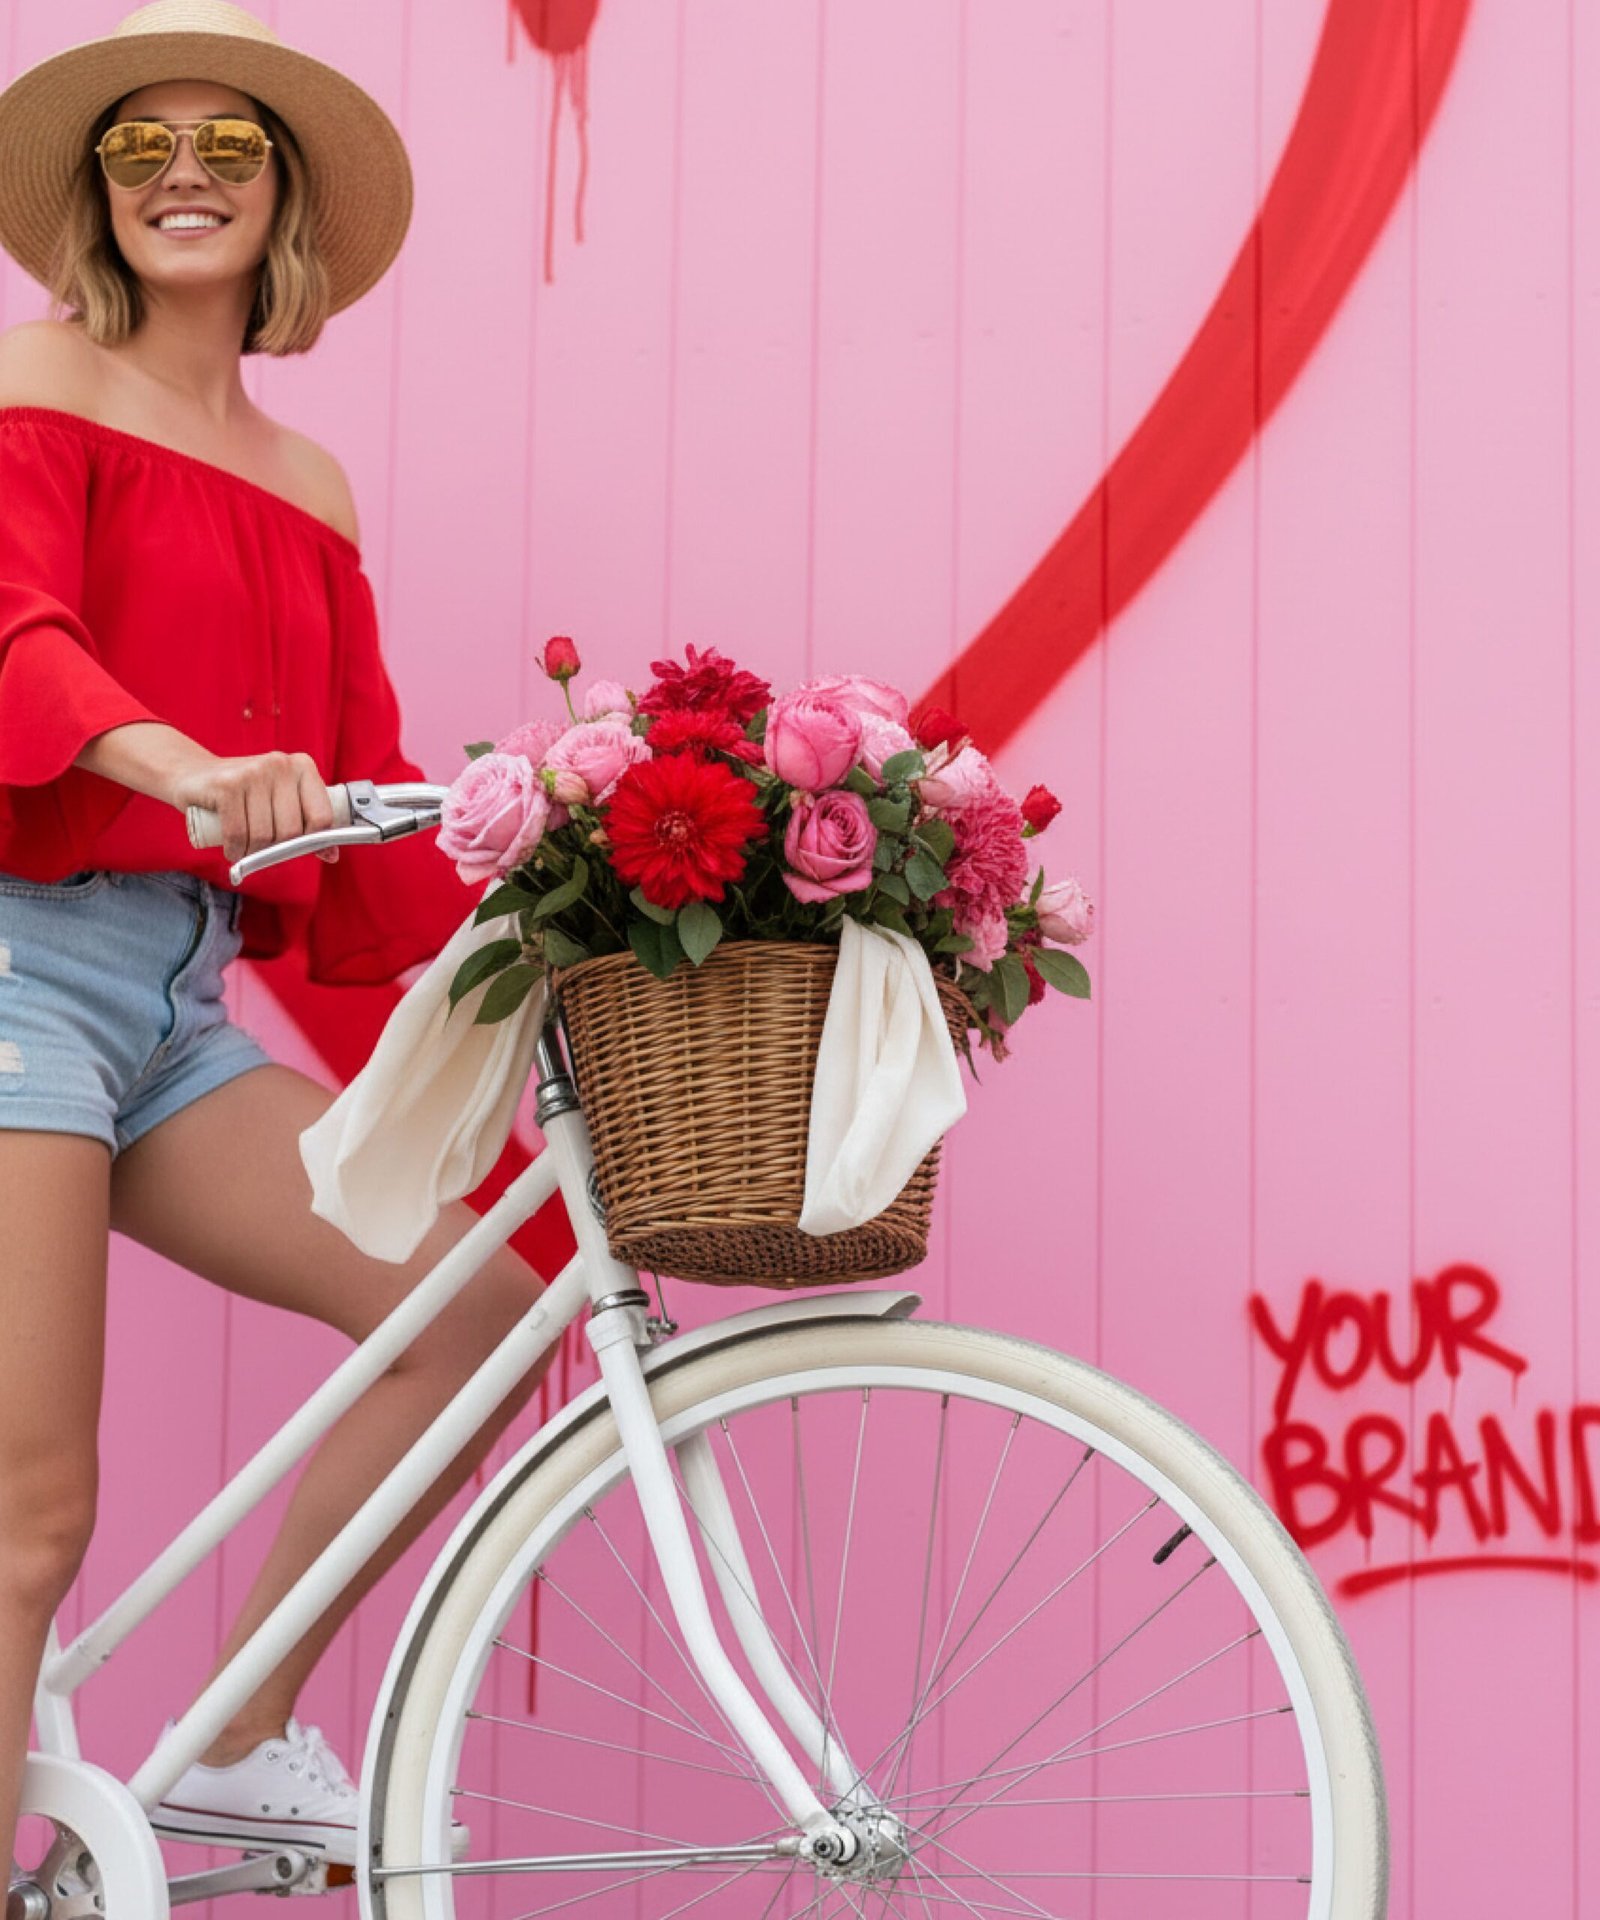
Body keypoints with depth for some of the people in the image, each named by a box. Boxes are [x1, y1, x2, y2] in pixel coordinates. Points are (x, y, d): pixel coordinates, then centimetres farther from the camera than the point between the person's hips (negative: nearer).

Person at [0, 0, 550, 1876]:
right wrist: (182, 762, -37)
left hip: (181, 999, 7)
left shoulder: (307, 488, 20)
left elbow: (366, 800, 18)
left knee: (475, 1314, -4)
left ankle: (241, 1748, 8)